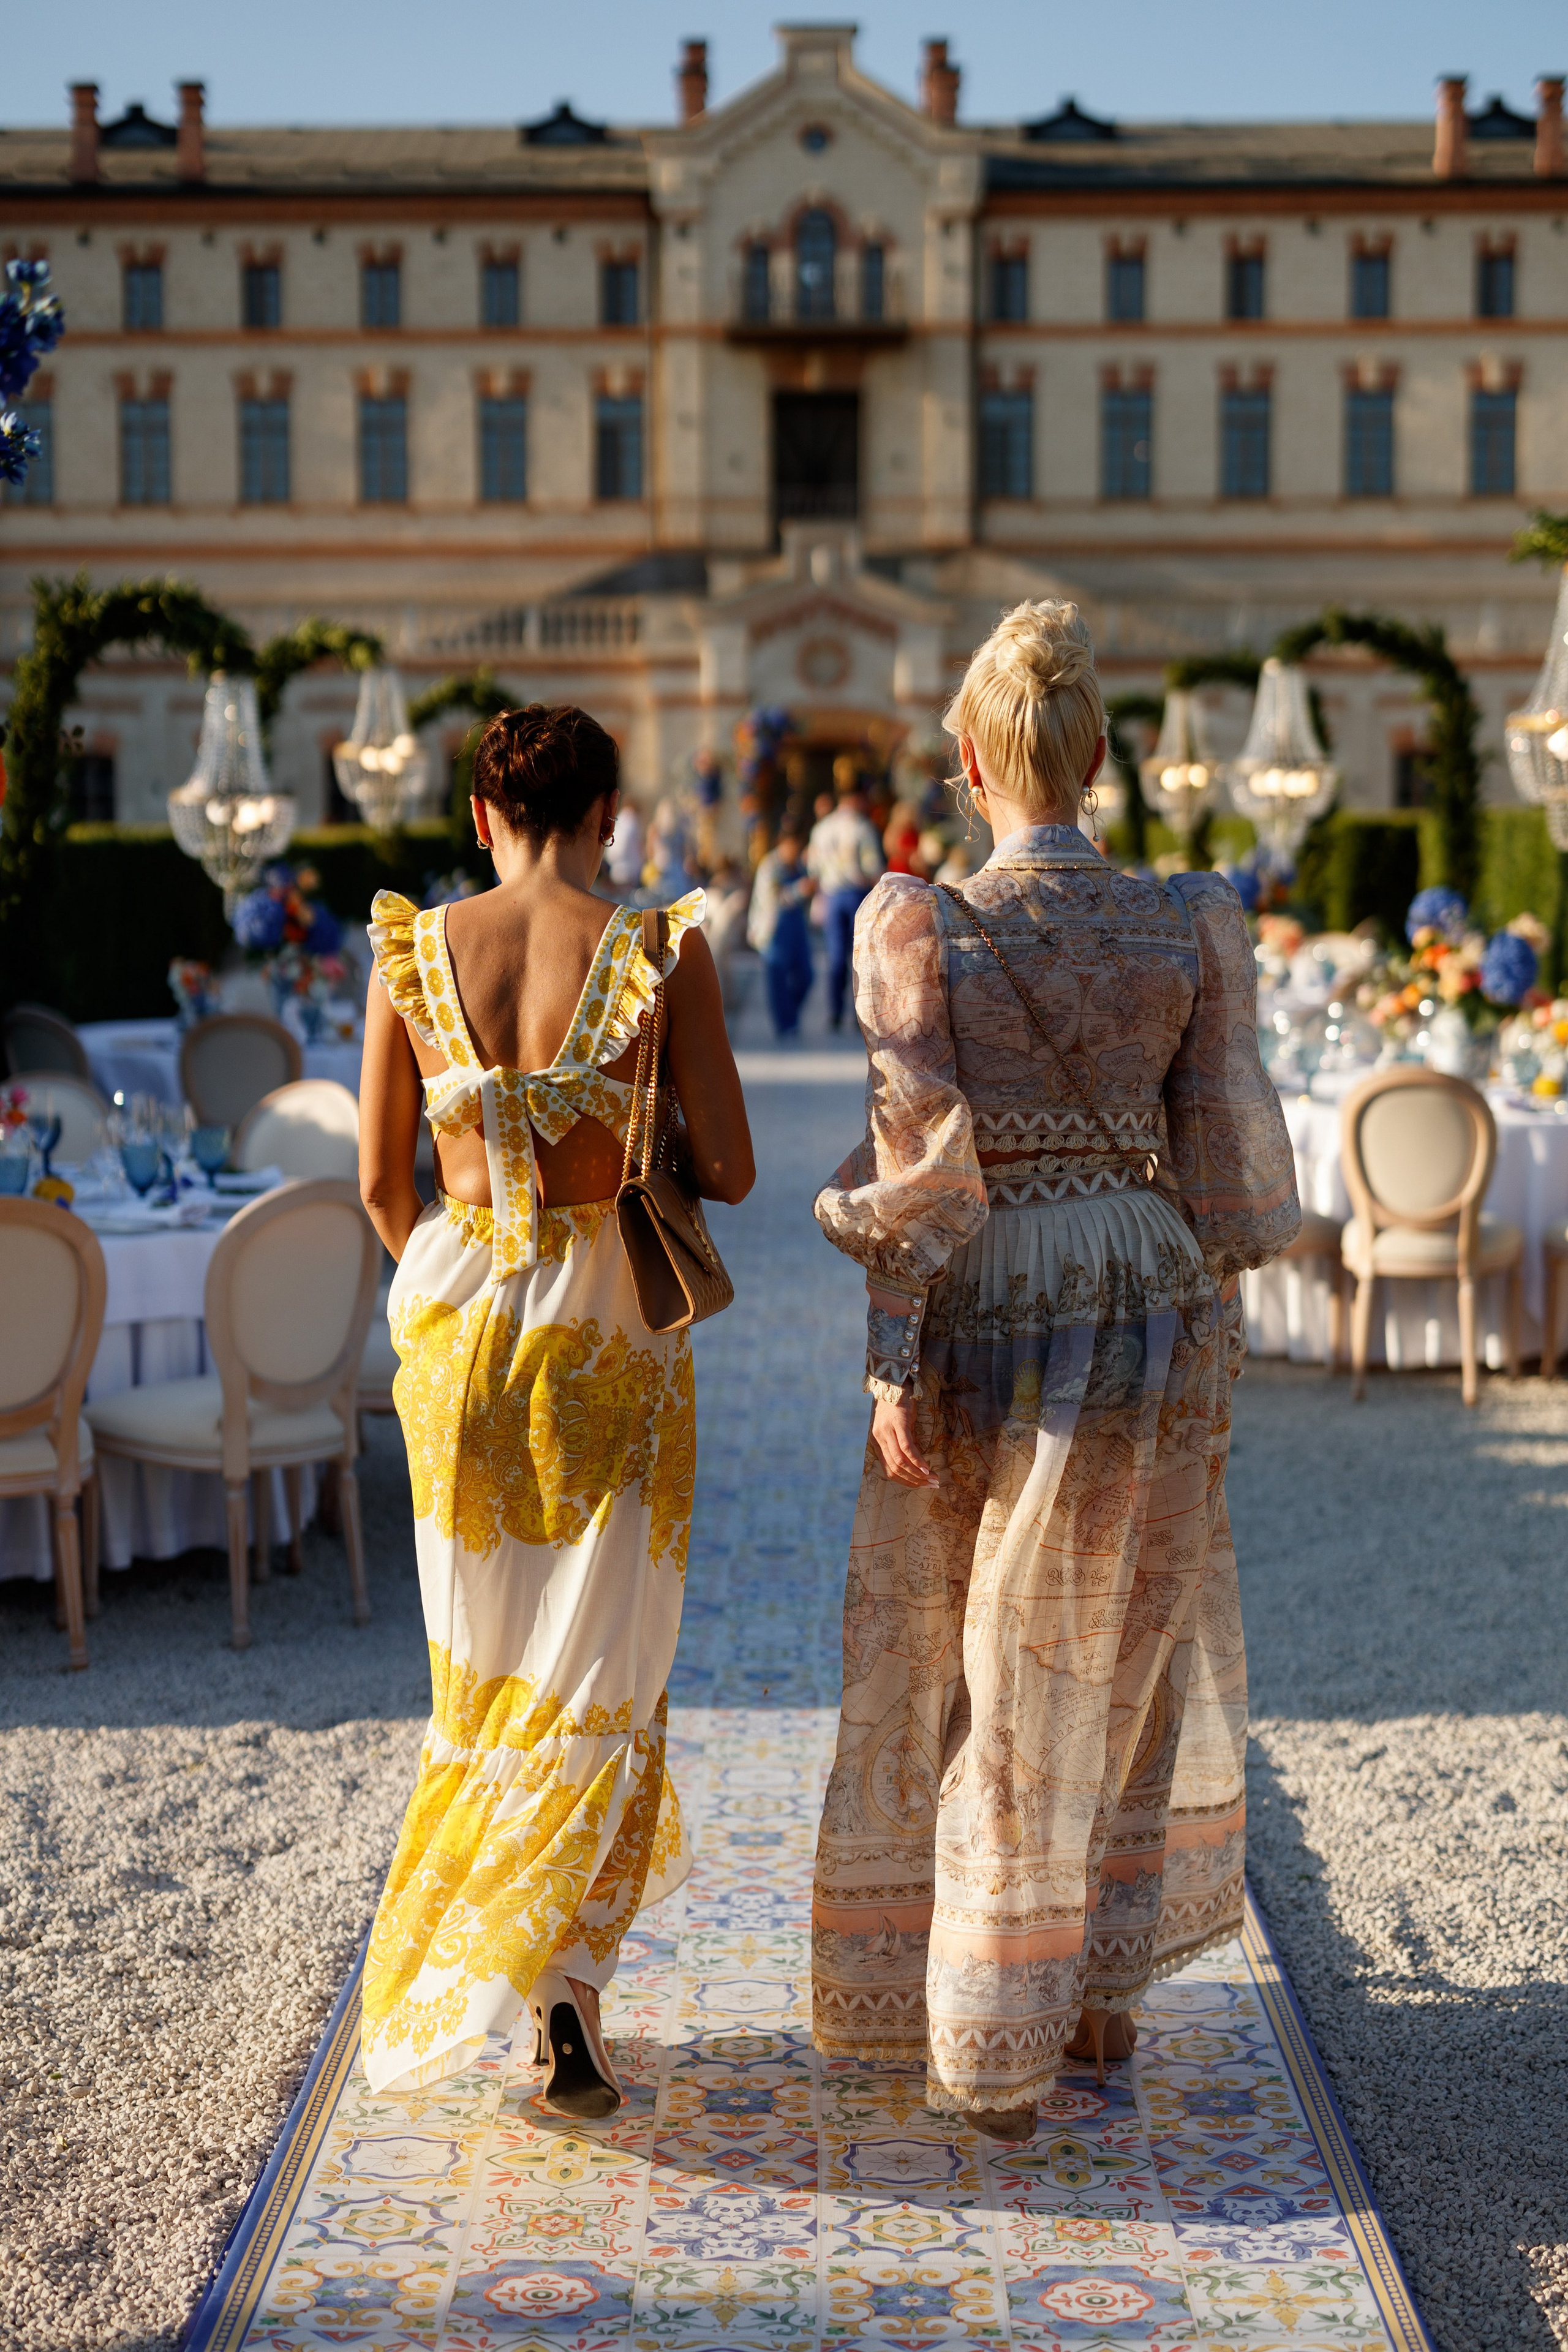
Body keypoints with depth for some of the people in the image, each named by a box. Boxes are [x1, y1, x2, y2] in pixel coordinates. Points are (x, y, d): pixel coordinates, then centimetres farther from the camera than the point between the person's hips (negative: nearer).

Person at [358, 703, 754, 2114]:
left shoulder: (411, 952, -3)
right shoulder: (661, 954, -10)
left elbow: (380, 1182, 1)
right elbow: (729, 1170, -8)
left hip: (458, 1326, 3)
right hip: (609, 1332, -2)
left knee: (488, 1667, 18)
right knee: (602, 1673, 8)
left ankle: (474, 1979, 29)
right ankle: (564, 1983, -4)